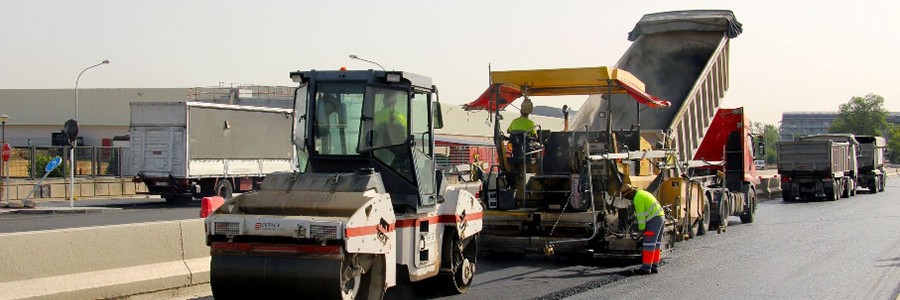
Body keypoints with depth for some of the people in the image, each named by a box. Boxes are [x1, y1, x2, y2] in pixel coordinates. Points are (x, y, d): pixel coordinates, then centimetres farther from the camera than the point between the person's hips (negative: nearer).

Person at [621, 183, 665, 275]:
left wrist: (642, 228, -5)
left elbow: (640, 215, -13)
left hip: (654, 219, -11)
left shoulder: (637, 198, -13)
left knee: (649, 244, -9)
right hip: (661, 217, 11)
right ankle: (655, 266, 15)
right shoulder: (642, 193, 19)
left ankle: (646, 267, -10)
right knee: (656, 244, 13)